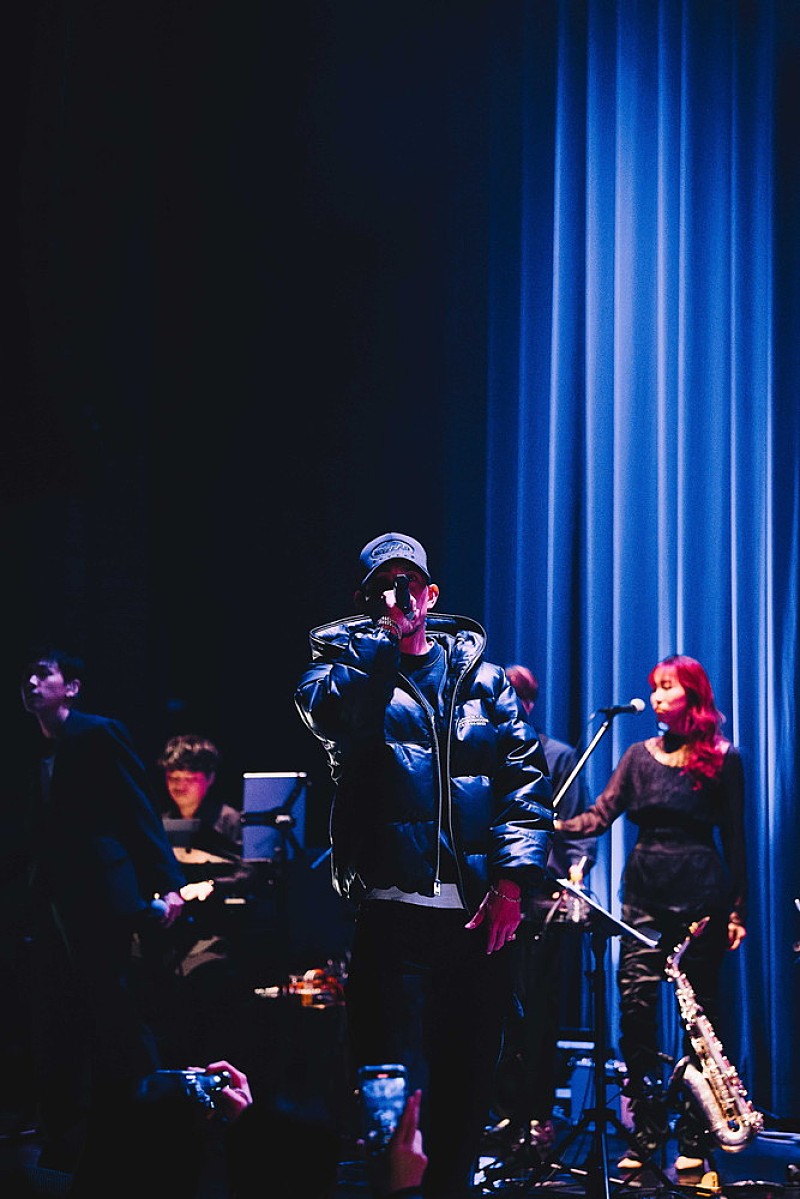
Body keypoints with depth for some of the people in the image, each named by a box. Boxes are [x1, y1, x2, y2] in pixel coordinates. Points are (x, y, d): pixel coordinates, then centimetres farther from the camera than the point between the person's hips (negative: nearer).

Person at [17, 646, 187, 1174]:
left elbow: (140, 809, -8)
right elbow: (38, 836, 17)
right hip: (52, 912, 7)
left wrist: (167, 882, -15)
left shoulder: (100, 734, -3)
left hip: (102, 904, -7)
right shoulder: (31, 753, 16)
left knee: (120, 1022, -4)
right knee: (55, 1035, 7)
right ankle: (66, 1145, 14)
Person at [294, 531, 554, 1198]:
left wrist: (514, 877, -5)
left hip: (480, 912, 3)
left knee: (467, 1077, 10)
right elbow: (328, 711, -15)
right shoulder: (348, 657, 9)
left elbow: (527, 775, 6)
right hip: (394, 908, -3)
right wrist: (389, 638, -18)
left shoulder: (482, 677, 14)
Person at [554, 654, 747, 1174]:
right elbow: (600, 816, 5)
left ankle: (695, 1139, 7)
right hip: (644, 893, 3)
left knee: (700, 1014, 1)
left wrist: (738, 910, -1)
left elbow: (735, 837, 3)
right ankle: (647, 1131, 2)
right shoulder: (640, 756, 12)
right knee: (636, 1007, -6)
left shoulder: (723, 758, 3)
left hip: (700, 896, -3)